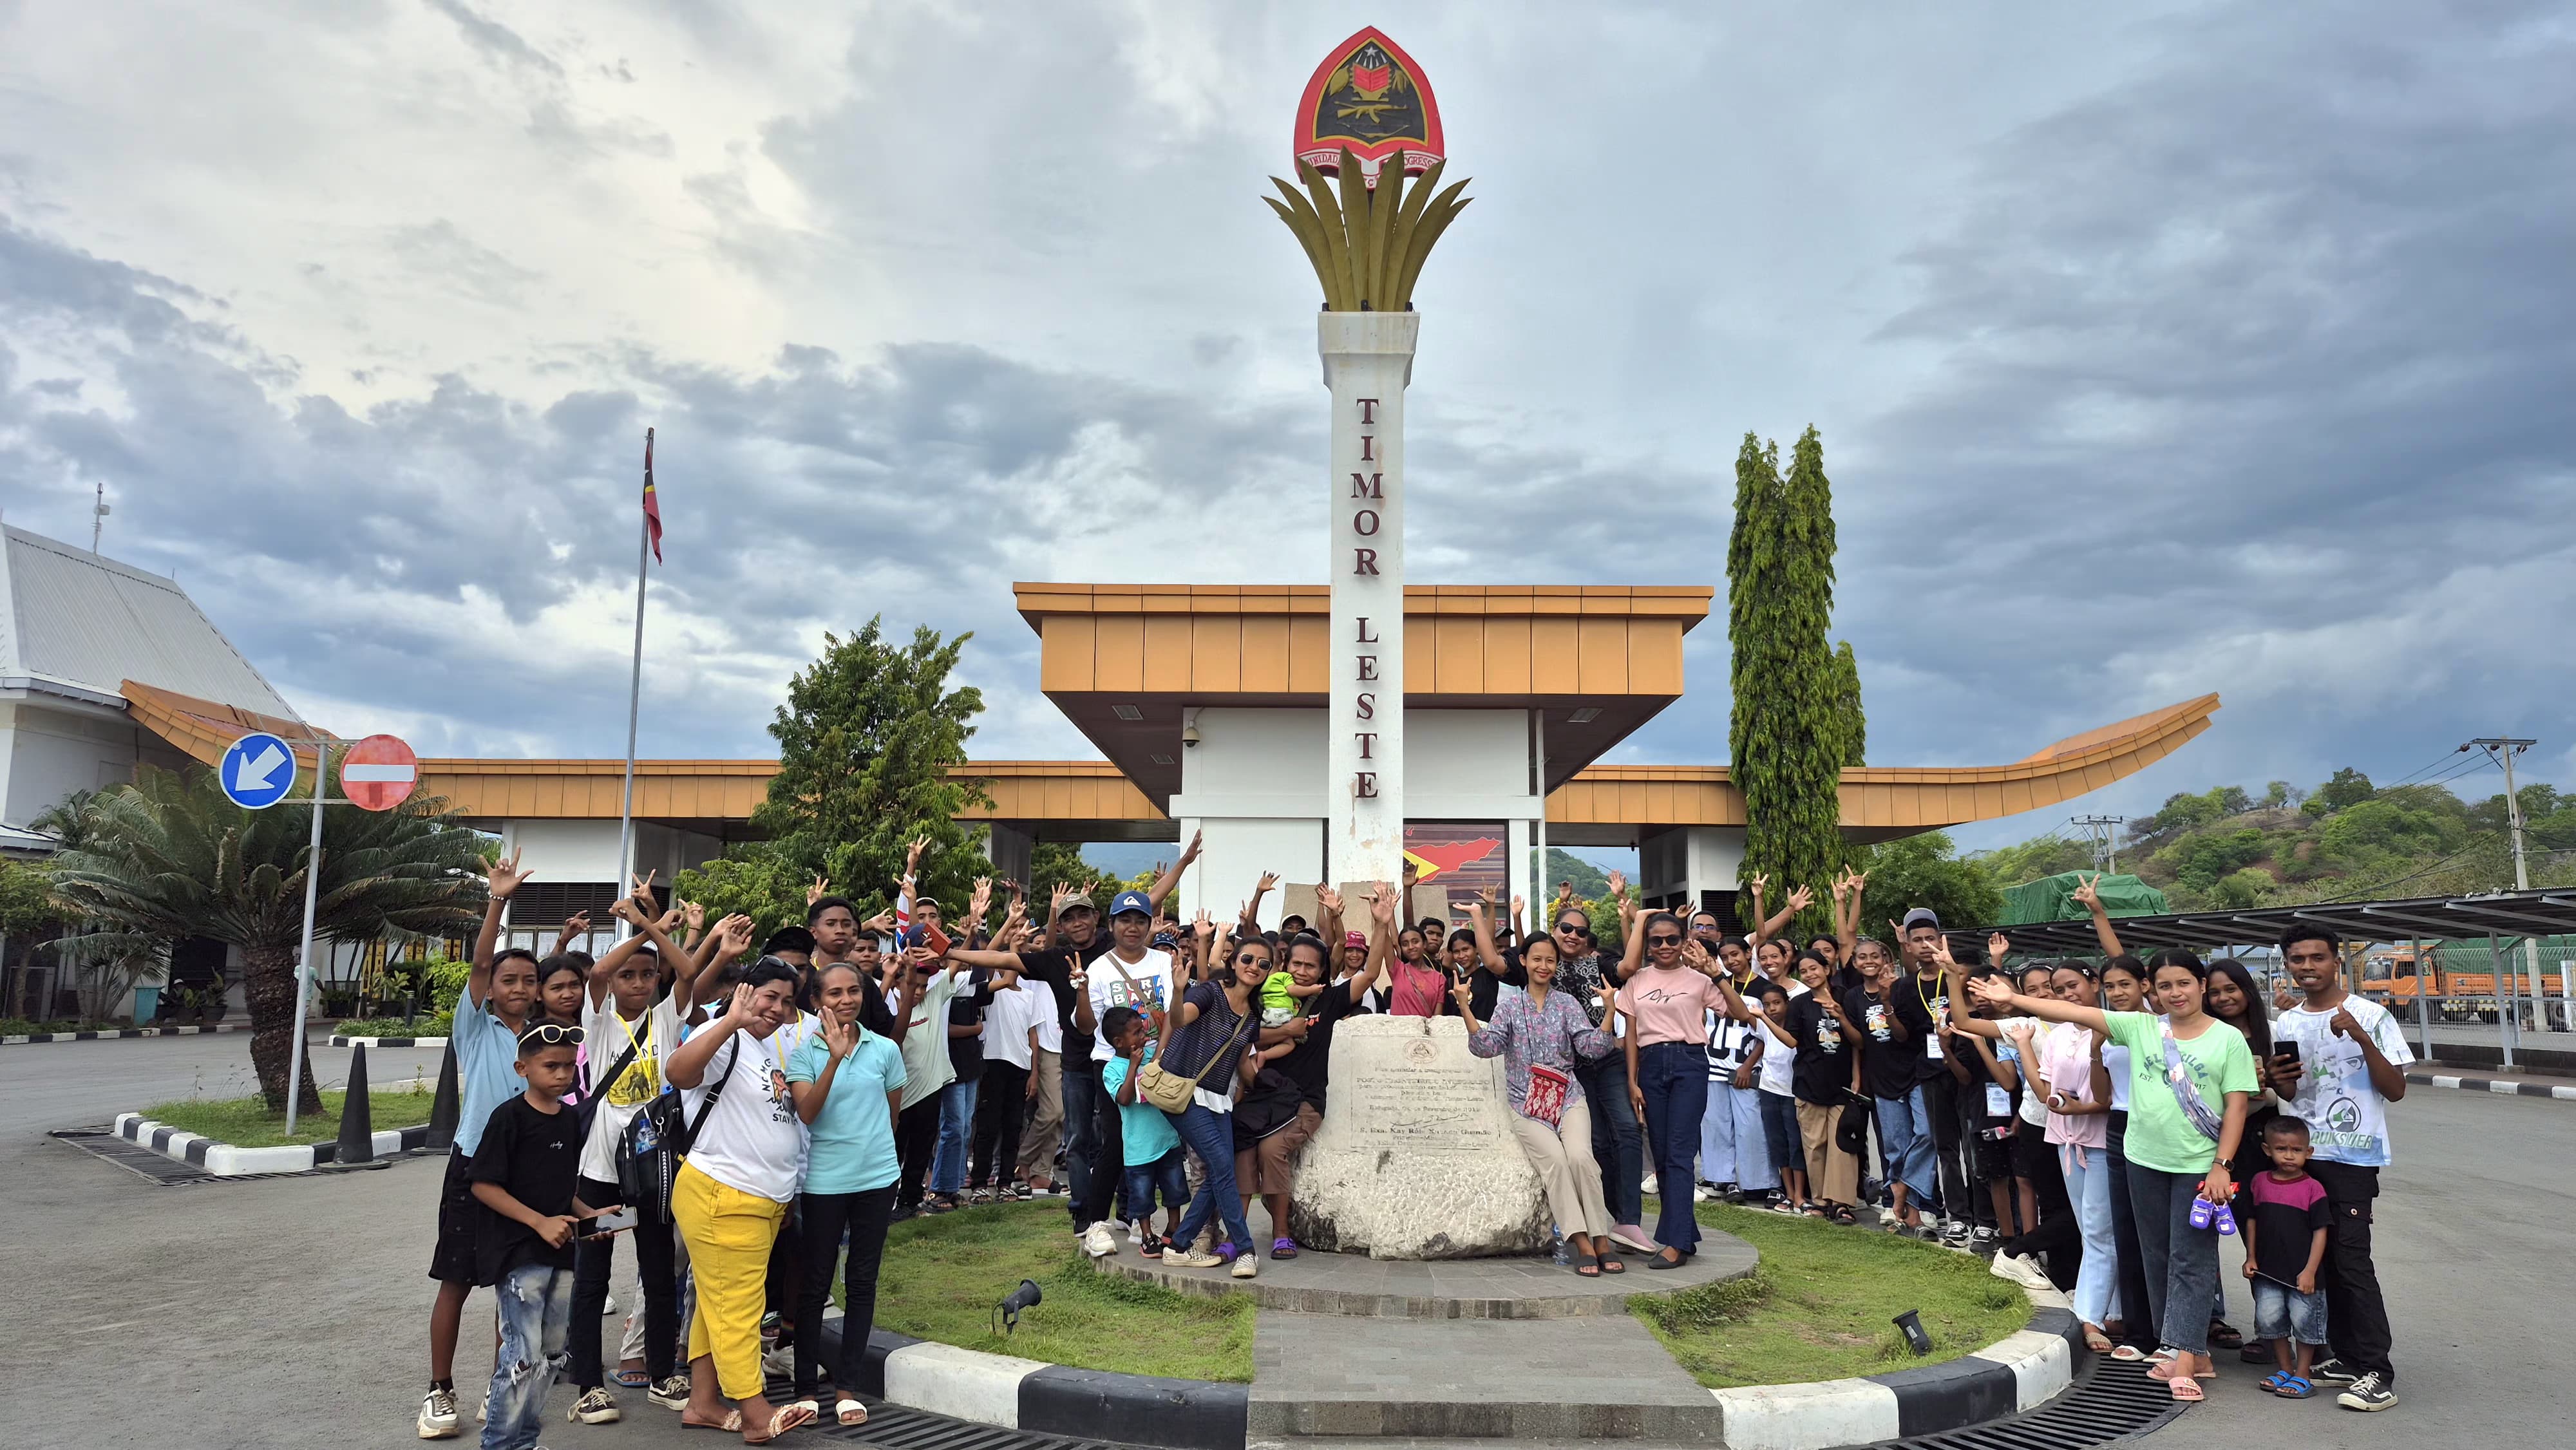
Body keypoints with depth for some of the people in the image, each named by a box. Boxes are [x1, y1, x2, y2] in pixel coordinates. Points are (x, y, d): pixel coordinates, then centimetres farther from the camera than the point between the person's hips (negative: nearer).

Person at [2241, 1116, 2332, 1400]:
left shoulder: (2313, 1189, -9)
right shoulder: (2259, 1182, 2)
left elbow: (2320, 1232, -8)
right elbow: (2251, 1221, 10)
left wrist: (2310, 1271, -12)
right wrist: (2251, 1258, 5)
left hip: (2302, 1273, -4)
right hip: (2267, 1270, 4)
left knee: (2304, 1320, 3)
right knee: (2269, 1317, 7)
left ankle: (2302, 1376, 17)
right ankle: (2285, 1370, 23)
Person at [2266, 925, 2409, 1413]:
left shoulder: (2370, 1016, -7)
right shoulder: (2287, 1024, 10)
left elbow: (2396, 1090, -10)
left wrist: (2361, 1038, -23)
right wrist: (2277, 1079, -5)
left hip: (2353, 1157, -6)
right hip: (2303, 1155, 6)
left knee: (2351, 1259, -10)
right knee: (2325, 1258, 9)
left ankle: (2378, 1374, -4)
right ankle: (2347, 1357, 19)